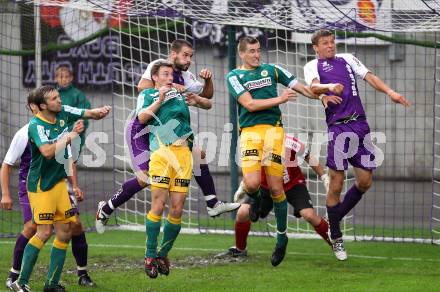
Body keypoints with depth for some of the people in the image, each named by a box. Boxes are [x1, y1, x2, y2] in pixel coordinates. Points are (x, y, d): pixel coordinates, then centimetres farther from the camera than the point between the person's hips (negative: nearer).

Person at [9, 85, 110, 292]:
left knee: (65, 232, 4)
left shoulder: (63, 113, 1)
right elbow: (47, 151, -33)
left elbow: (89, 114, 10)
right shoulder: (36, 125, -19)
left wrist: (99, 111, -13)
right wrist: (70, 136, -23)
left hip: (59, 181, 7)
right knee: (45, 232, -13)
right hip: (41, 185, -7)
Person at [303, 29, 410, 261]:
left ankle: (336, 217, 24)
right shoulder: (313, 66, 9)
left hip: (360, 124, 5)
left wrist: (390, 92, -3)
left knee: (365, 181, 3)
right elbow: (313, 87, -11)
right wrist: (329, 87, -32)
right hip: (338, 127, -5)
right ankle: (336, 238, 4)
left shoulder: (347, 59, 21)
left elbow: (369, 77, 13)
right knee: (336, 183, -7)